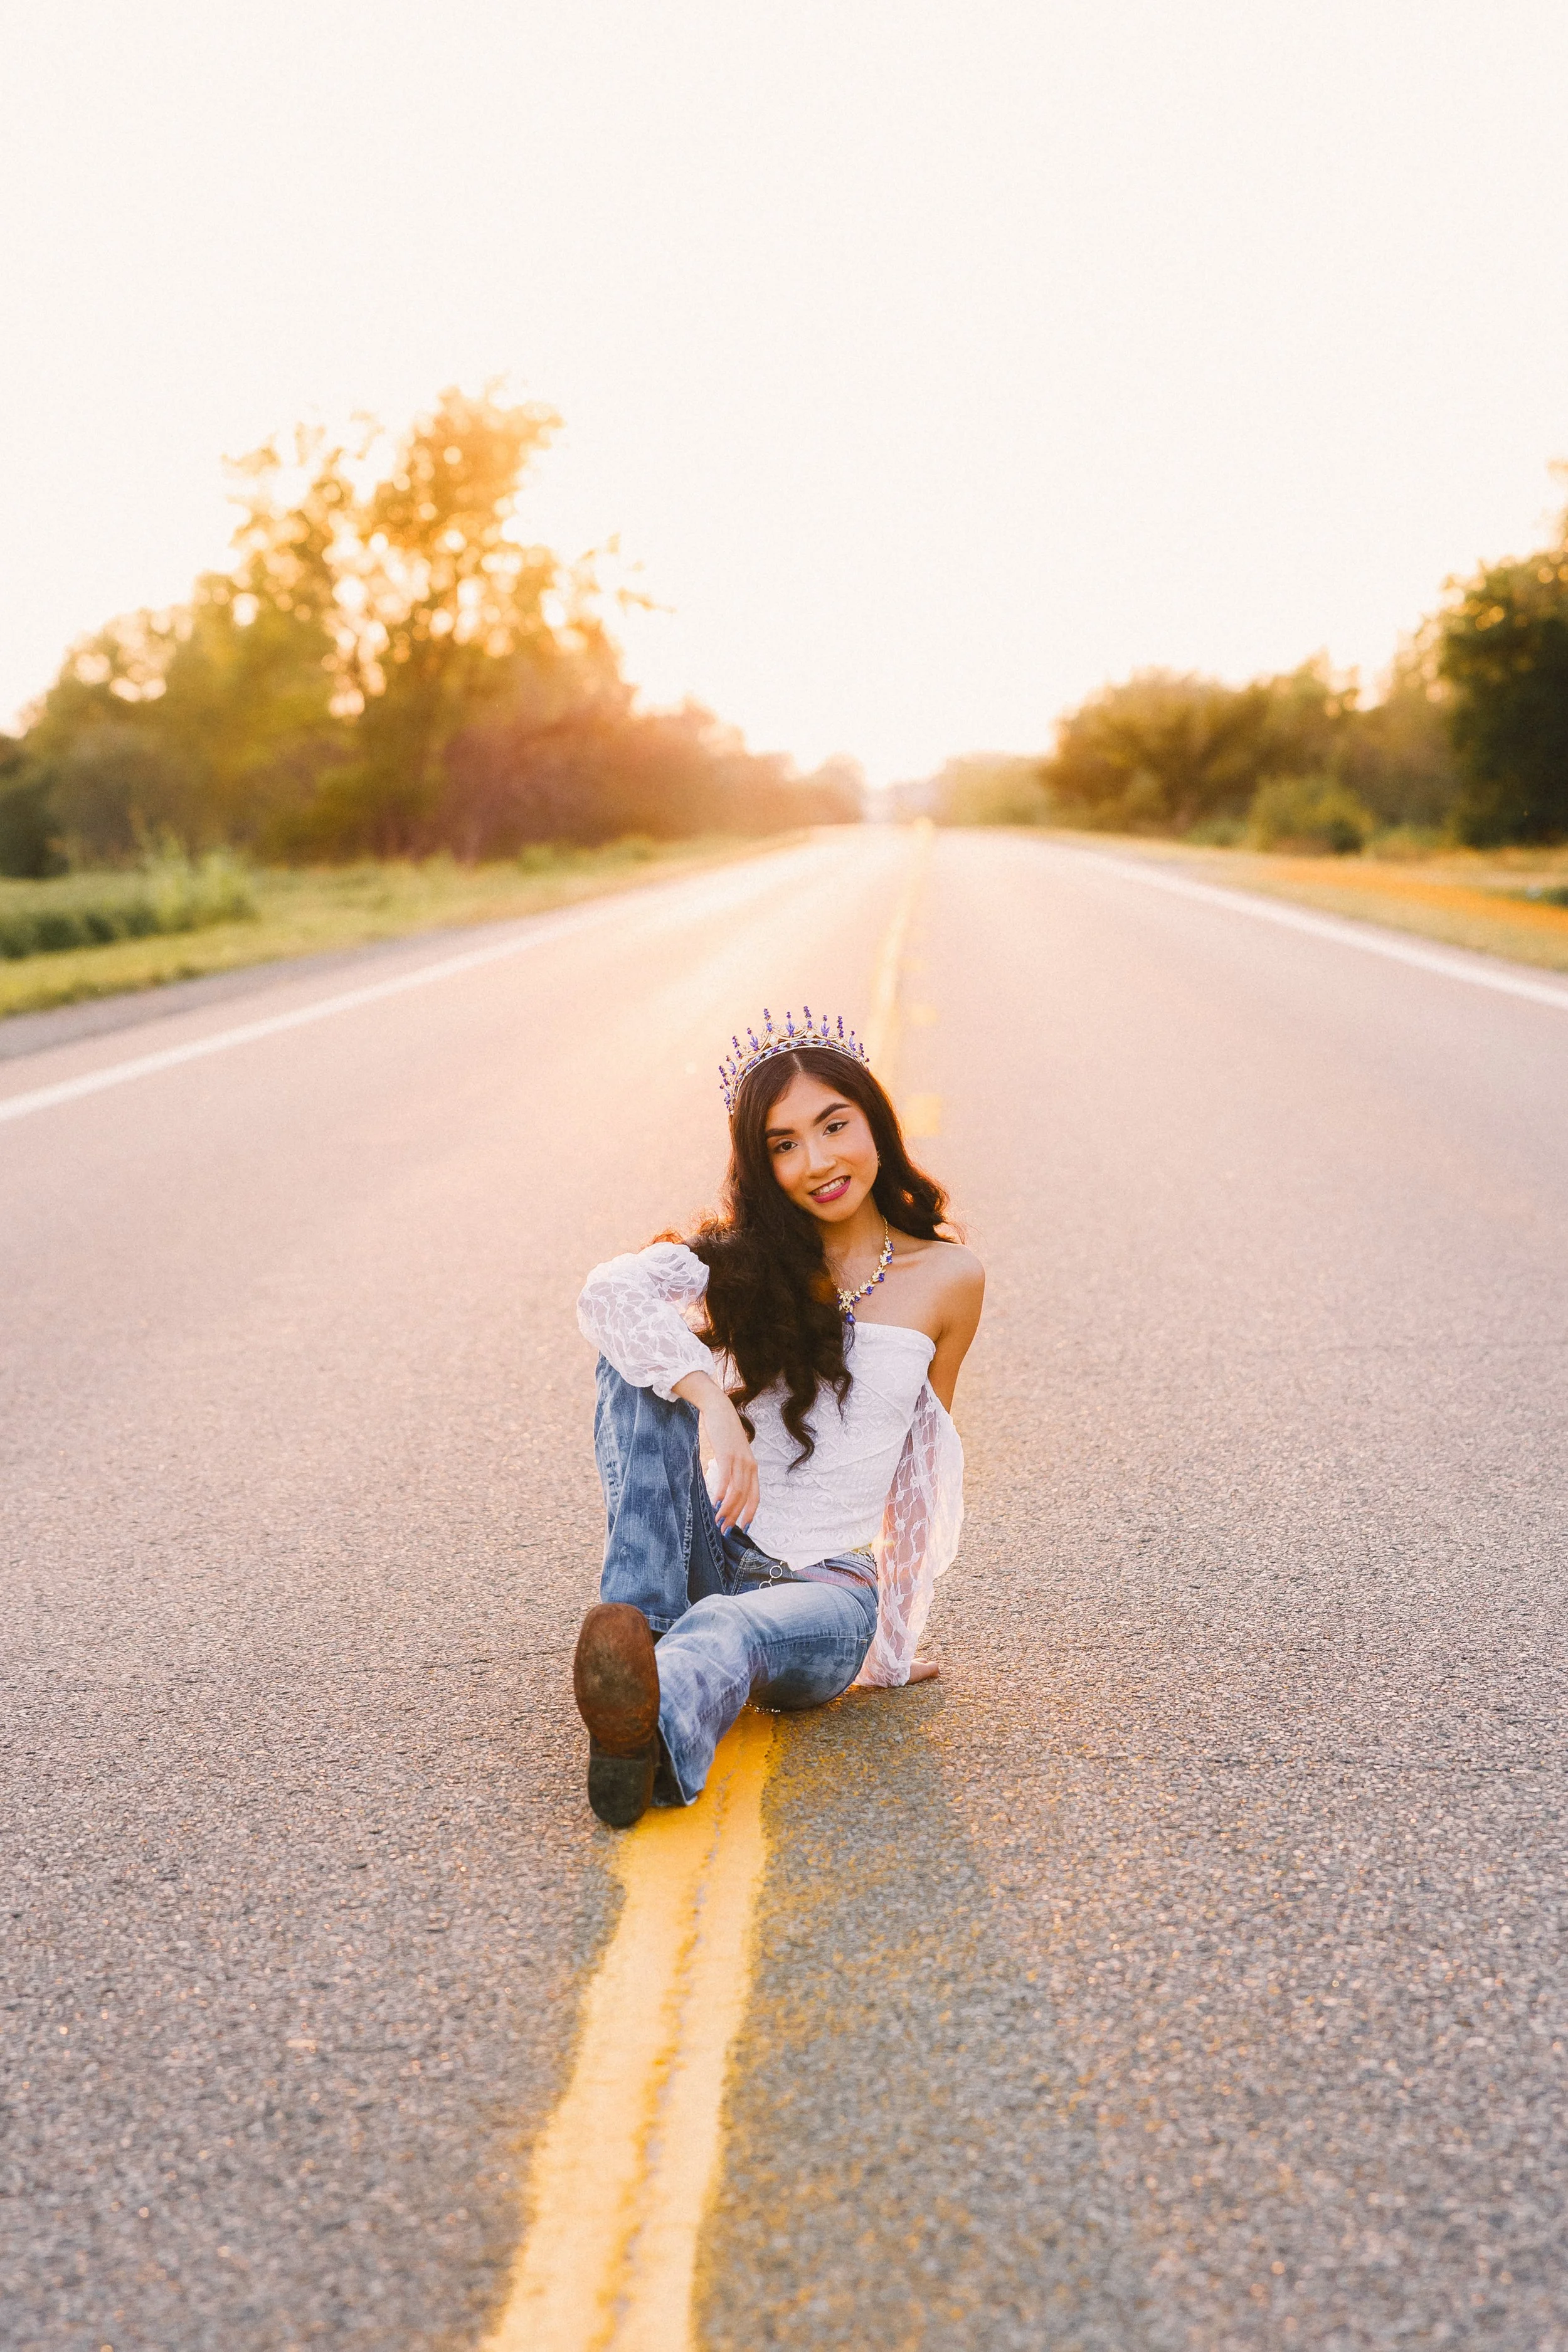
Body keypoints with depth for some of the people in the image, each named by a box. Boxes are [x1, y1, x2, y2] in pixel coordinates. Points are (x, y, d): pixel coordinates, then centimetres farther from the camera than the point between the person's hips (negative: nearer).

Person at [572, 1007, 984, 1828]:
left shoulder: (945, 1279, 5)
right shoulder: (740, 1255, 5)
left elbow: (920, 1473, 13)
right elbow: (608, 1291, -18)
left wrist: (893, 1644, 14)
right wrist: (711, 1402, -36)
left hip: (829, 1585, -2)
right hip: (708, 1550, 2)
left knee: (723, 1633, -39)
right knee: (645, 1360, -24)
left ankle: (651, 1731, -73)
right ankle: (638, 1628, -39)